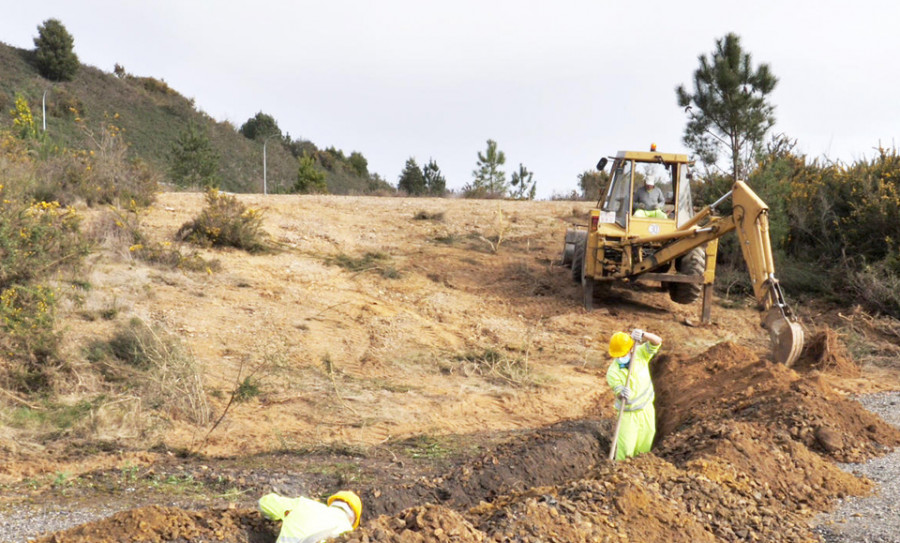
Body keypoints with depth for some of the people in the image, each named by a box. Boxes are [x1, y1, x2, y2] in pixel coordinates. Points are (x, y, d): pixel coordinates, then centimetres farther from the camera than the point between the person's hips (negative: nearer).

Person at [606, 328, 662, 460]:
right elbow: (618, 393, -29)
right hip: (628, 413, -4)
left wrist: (643, 335, -44)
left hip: (646, 409, 4)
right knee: (625, 449, -6)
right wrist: (622, 394, -54)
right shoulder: (612, 372, -24)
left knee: (644, 445, 18)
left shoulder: (640, 354, -14)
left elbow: (657, 342, -25)